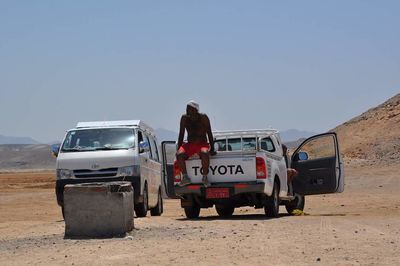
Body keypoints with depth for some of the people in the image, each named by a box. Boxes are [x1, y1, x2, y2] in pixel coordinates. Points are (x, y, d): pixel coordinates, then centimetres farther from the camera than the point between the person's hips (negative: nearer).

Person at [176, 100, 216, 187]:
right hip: (189, 145, 3)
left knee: (205, 153, -39)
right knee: (179, 154, -30)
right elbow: (181, 135, 10)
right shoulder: (184, 118, 5)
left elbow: (209, 133, -2)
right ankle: (185, 177, -20)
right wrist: (178, 149, 3)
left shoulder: (203, 118, -3)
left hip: (202, 144, -3)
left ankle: (205, 177, -26)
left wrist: (212, 149, -7)